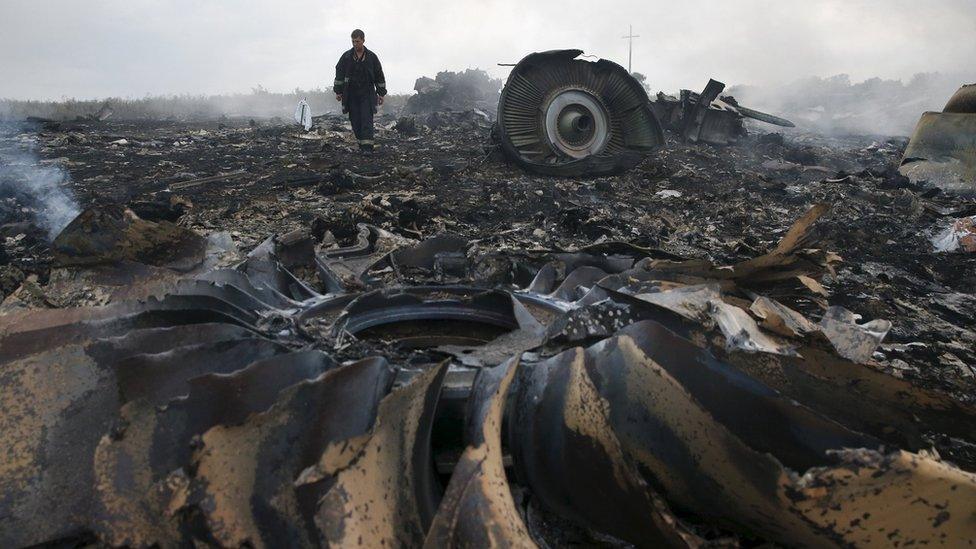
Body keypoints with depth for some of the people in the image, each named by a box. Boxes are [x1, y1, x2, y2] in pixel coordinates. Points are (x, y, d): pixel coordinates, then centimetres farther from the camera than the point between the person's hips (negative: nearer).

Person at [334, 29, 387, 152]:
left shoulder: (372, 57, 4)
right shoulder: (346, 57, 5)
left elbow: (379, 76, 9)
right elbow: (339, 74, 8)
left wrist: (381, 93, 6)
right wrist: (338, 91, 3)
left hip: (367, 94, -2)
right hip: (351, 95, 2)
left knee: (367, 121, -11)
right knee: (355, 121, 3)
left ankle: (367, 147, -15)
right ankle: (361, 143, 16)